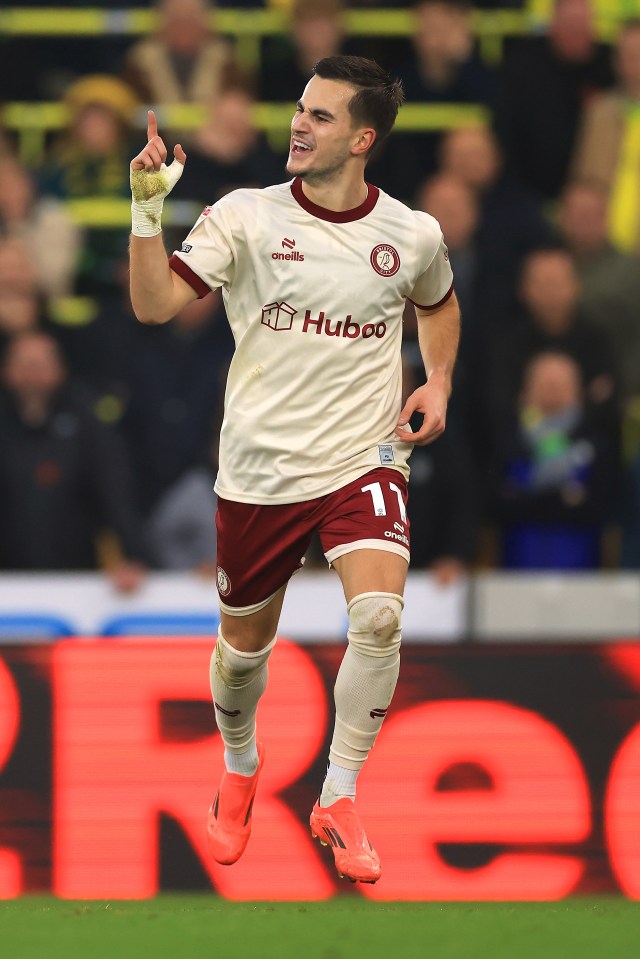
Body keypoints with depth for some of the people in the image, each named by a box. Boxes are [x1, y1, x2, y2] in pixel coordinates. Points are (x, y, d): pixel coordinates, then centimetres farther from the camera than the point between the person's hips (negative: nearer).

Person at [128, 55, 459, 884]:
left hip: (363, 463, 0)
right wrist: (147, 210, -28)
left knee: (378, 617, -24)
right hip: (259, 468, 0)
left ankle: (338, 801, -7)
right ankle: (239, 770, 45)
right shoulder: (245, 217, -7)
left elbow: (437, 302, 24)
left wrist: (438, 382, 8)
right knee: (244, 646, 12)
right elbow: (155, 305, -16)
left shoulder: (412, 234, 0)